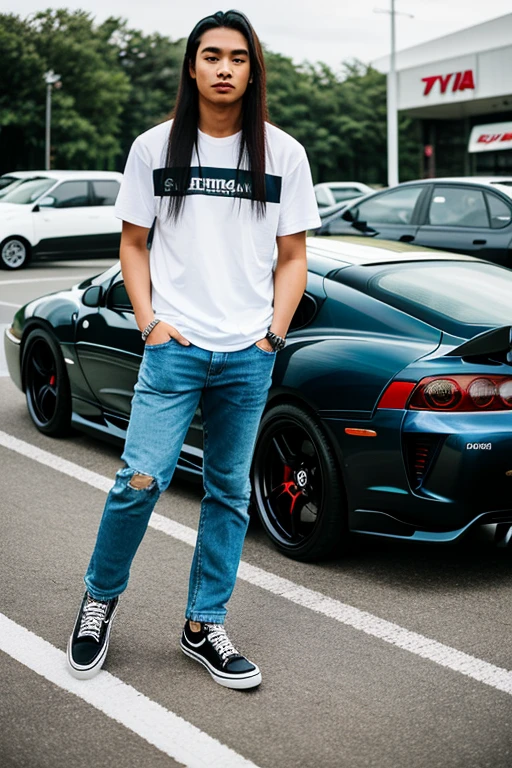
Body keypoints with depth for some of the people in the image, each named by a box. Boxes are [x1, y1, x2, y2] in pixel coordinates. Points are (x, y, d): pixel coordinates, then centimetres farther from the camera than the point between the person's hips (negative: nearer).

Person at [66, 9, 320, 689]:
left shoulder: (283, 153, 6)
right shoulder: (155, 148, 5)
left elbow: (292, 256, 9)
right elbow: (133, 245, 9)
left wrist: (274, 333, -2)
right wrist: (149, 321, -4)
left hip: (248, 356, 2)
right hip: (174, 347, -1)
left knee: (229, 492, 8)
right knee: (140, 480, -10)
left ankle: (204, 626, 21)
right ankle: (100, 597, 16)